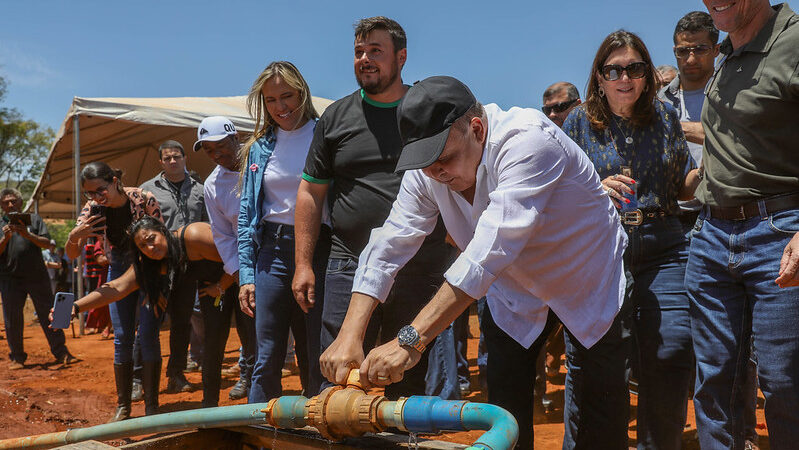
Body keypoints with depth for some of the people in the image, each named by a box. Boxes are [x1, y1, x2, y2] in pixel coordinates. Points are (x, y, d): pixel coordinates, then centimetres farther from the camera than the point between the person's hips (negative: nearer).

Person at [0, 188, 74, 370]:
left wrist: (28, 235, -16)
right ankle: (17, 357, 16)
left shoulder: (34, 219, 9)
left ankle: (61, 353, 4)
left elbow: (47, 243, -1)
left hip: (37, 275, -1)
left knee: (49, 314, 0)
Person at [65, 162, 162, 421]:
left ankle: (151, 407, -1)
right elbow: (72, 254, -8)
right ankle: (123, 407, 11)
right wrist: (74, 236, -29)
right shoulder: (93, 208, -11)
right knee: (121, 339, 0)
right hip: (119, 271, 3)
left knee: (148, 336, -10)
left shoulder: (143, 200, -22)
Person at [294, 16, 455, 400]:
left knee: (412, 383, 11)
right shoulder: (336, 116, 9)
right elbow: (311, 191, 11)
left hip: (422, 270, 0)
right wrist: (303, 263, 5)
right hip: (350, 268, 1)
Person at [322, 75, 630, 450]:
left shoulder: (527, 140, -36)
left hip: (587, 280, -4)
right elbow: (388, 247, -17)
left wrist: (411, 339, -50)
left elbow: (492, 247, -46)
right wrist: (349, 335, -31)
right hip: (517, 291, 5)